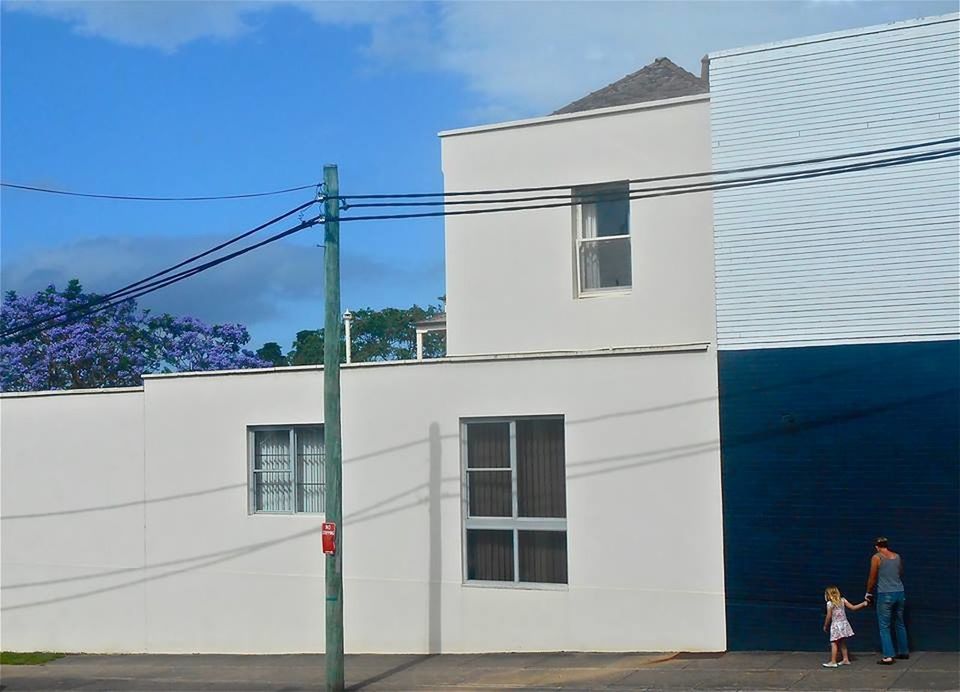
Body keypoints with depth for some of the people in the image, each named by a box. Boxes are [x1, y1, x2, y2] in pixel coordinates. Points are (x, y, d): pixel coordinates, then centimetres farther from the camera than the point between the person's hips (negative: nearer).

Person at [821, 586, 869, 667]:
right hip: (844, 624, 7)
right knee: (842, 642, 18)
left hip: (836, 625, -7)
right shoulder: (843, 600, 4)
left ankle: (833, 662, -9)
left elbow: (829, 617, -8)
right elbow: (853, 607, 6)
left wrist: (825, 626, 4)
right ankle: (846, 659, 23)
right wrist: (863, 604, 16)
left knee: (833, 643, -5)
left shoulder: (830, 604, -10)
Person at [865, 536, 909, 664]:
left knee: (884, 626, -2)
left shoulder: (877, 557, -6)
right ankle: (904, 652, 27)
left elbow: (872, 578, -3)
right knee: (899, 624, 19)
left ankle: (888, 656, -9)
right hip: (899, 593, 5)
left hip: (885, 595, -5)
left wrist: (868, 593, 11)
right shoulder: (897, 557, 9)